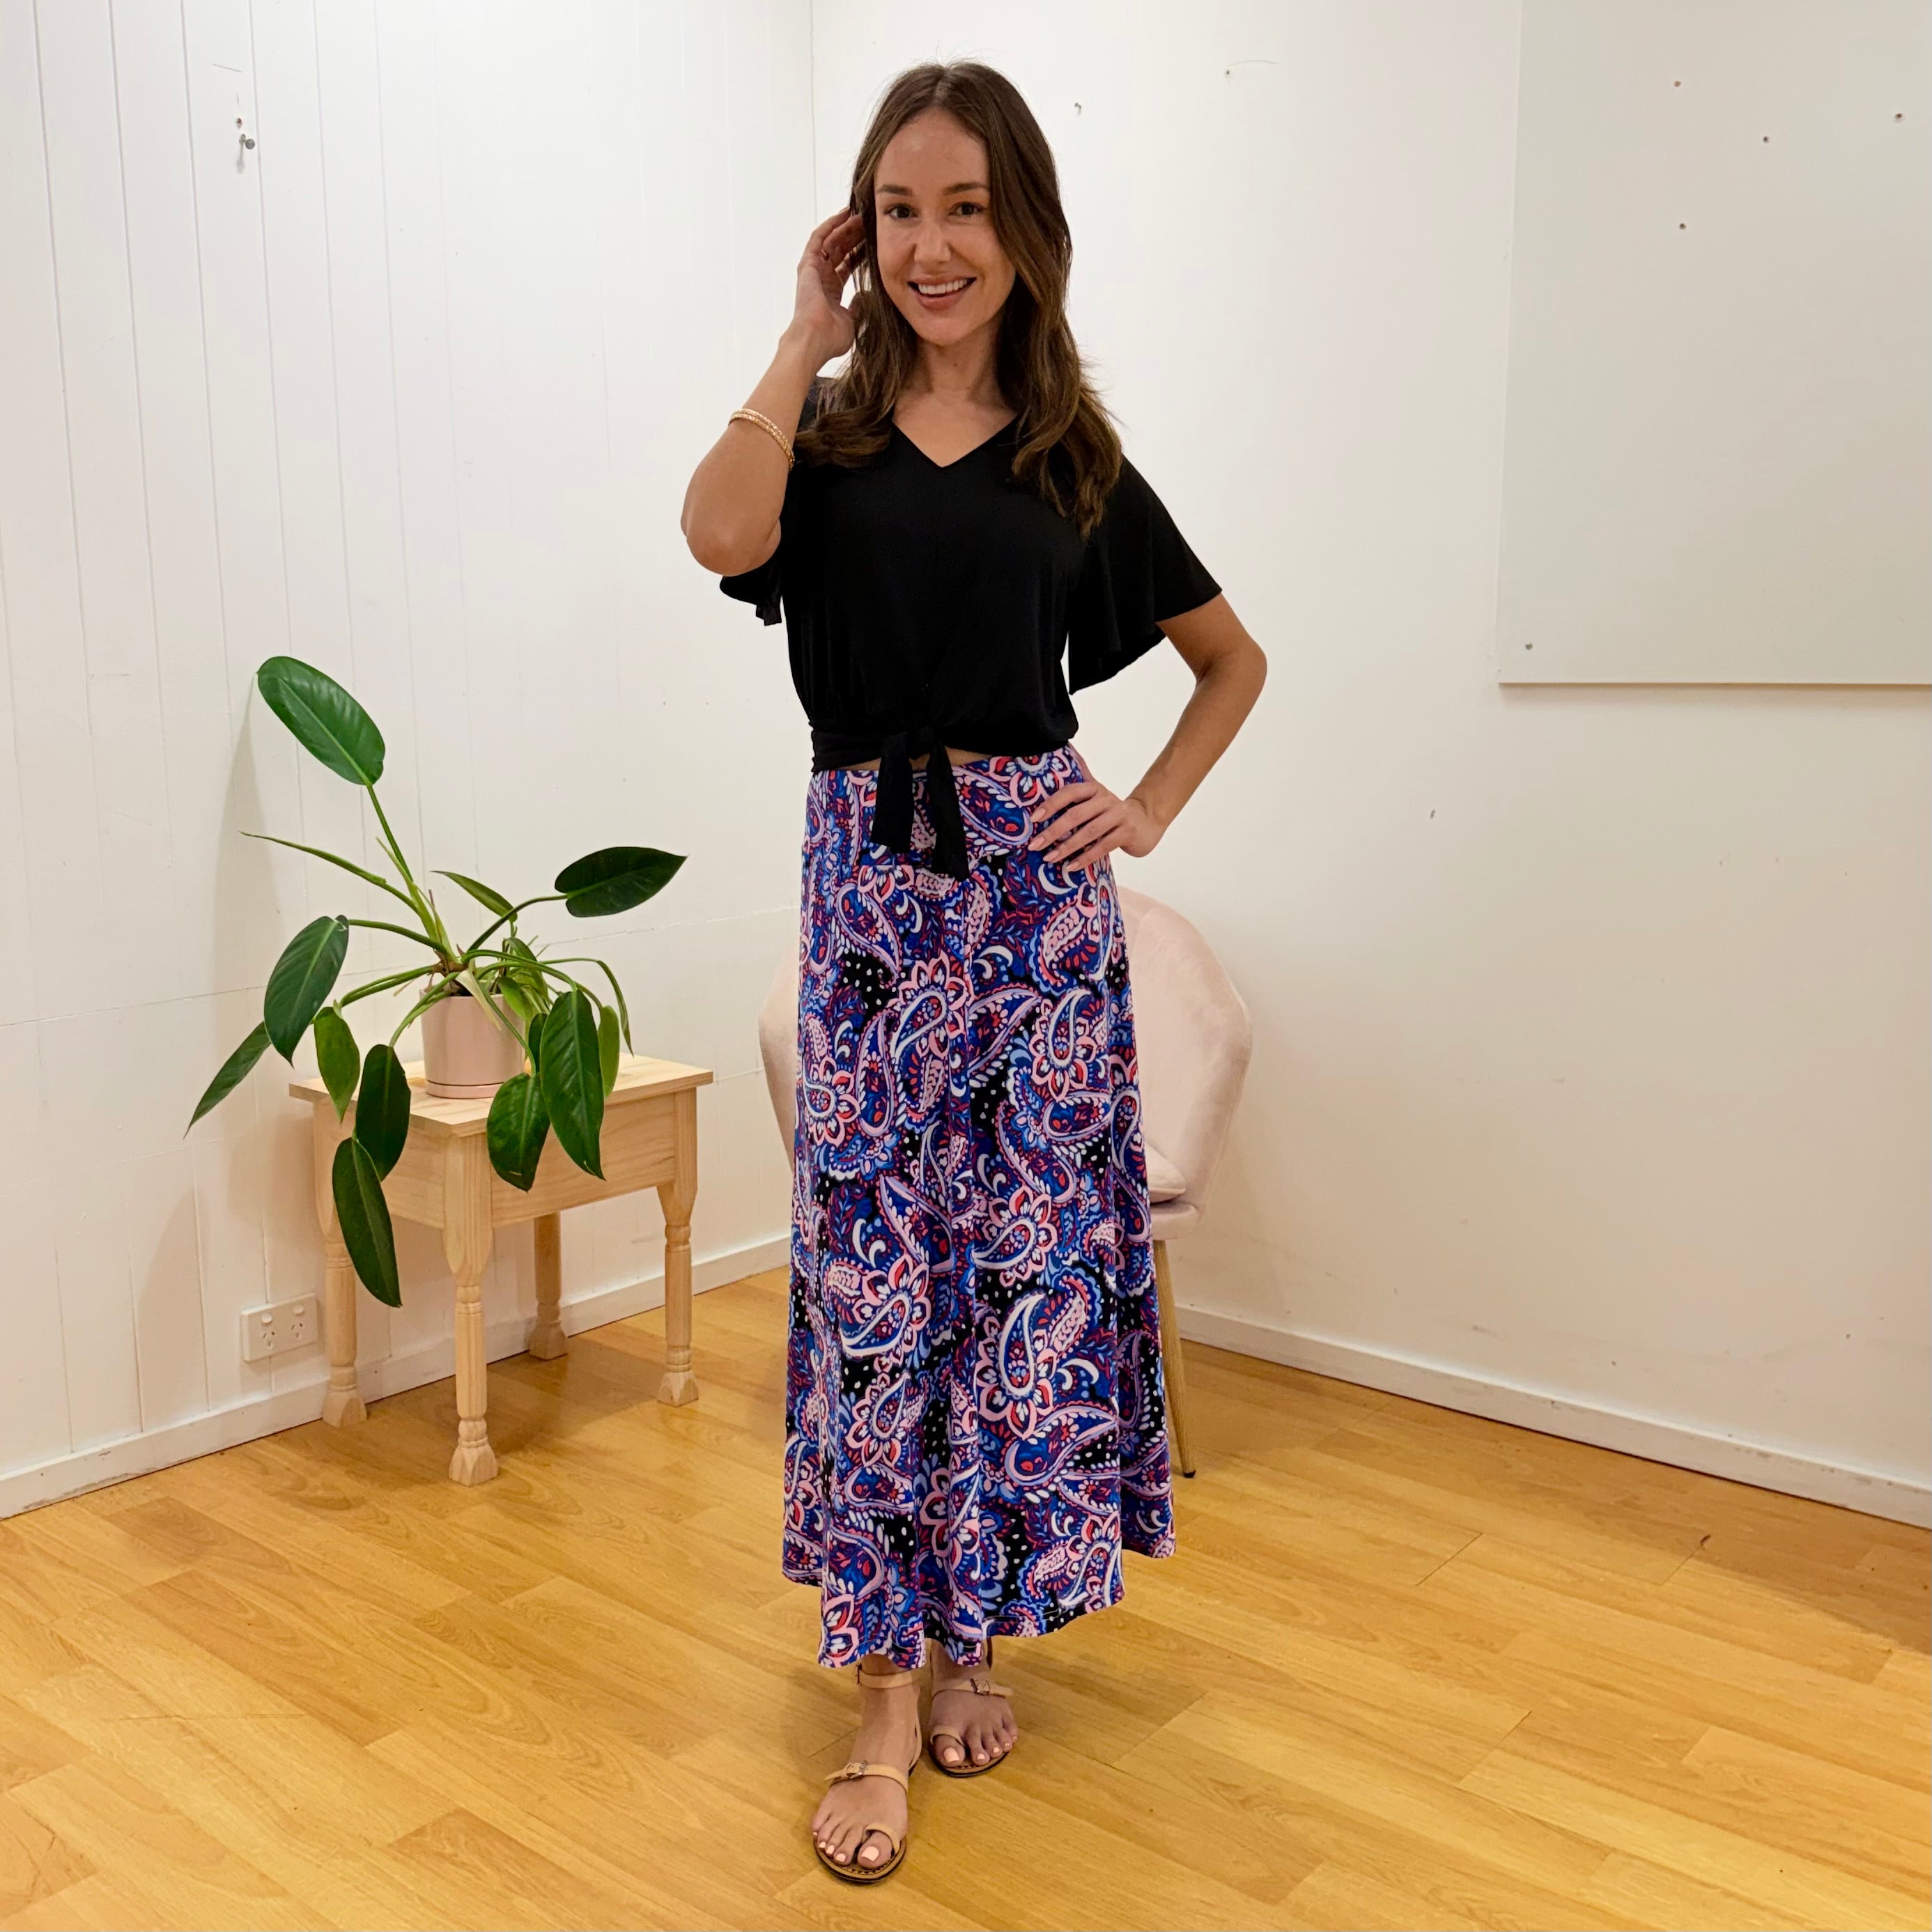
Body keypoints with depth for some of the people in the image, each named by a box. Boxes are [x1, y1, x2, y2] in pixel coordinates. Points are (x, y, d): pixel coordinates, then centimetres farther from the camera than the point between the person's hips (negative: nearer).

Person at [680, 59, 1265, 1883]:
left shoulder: (1072, 458, 9)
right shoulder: (825, 431, 6)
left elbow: (1234, 660, 18)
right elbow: (723, 535, -19)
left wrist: (1147, 810, 4)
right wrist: (809, 333, -6)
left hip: (1035, 879, 1)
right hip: (870, 879, -1)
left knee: (1031, 1250, 5)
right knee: (872, 1273, 0)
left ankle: (972, 1634, 26)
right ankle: (882, 1692, 13)